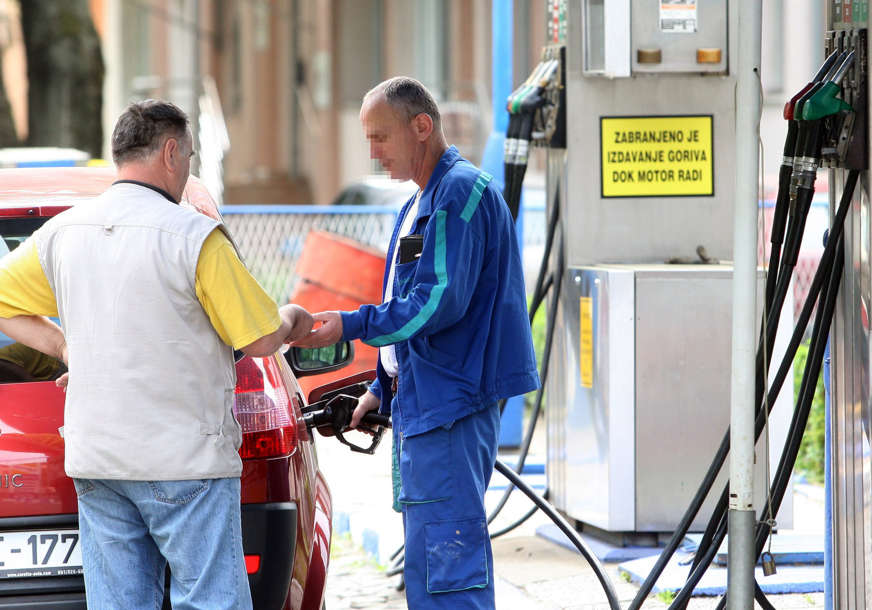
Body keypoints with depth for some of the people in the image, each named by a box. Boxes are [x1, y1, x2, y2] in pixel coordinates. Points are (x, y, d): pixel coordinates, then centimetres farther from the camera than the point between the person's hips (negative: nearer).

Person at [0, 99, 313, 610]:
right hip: (186, 455, -6)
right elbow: (259, 341, -7)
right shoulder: (194, 237, -12)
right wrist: (290, 320, 14)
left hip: (94, 456, 6)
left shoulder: (63, 231, 6)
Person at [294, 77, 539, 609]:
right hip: (422, 404, 11)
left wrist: (353, 325, -16)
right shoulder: (422, 203, 21)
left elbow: (439, 302, -20)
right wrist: (383, 390, 23)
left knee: (447, 558, -13)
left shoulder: (460, 191, -12)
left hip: (450, 405, -11)